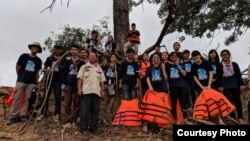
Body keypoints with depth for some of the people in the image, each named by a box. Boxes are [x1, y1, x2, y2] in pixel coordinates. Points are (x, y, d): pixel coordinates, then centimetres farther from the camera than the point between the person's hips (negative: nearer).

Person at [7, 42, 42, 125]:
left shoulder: (38, 60, 8)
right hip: (21, 81, -2)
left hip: (31, 82, 2)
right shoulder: (24, 56, 1)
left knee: (27, 99, 2)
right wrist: (20, 76, 11)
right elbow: (17, 66, 9)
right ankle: (13, 116, 0)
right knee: (17, 98, -4)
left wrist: (37, 80, 4)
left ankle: (22, 116, 8)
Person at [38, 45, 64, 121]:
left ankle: (57, 114, 6)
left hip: (58, 80, -1)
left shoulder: (63, 60, 5)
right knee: (46, 96, 4)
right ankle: (43, 113, 11)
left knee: (57, 97, 0)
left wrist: (59, 64, -12)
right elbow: (44, 68, 11)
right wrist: (47, 70, -11)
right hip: (49, 79, 1)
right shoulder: (50, 58, 7)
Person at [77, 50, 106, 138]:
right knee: (85, 110, -3)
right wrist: (79, 89, -8)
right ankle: (84, 129, 4)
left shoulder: (99, 69, 15)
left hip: (96, 92, 3)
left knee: (95, 110, 5)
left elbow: (102, 81, 15)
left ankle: (93, 128, 15)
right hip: (86, 91, -3)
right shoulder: (84, 67, 7)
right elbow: (80, 79, 1)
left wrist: (103, 90, 6)